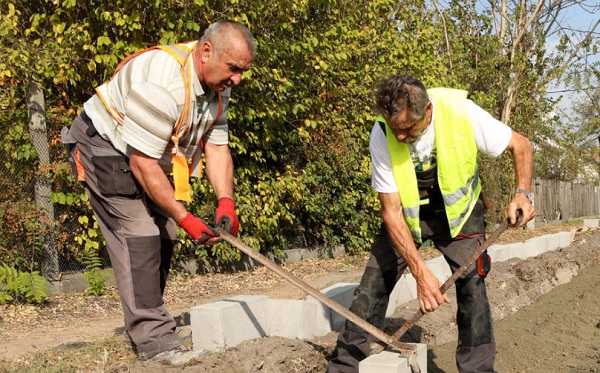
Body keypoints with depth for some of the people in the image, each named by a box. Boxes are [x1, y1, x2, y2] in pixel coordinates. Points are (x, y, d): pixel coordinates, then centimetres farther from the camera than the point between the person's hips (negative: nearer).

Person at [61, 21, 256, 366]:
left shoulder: (217, 85, -6)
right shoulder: (162, 83, -34)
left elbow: (217, 147, -4)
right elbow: (142, 163, -32)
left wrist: (226, 203, -19)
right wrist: (185, 218, -30)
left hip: (151, 156, 9)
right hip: (105, 148, -9)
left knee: (163, 237, 8)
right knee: (139, 235, -18)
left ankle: (143, 323, 22)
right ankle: (155, 339, -16)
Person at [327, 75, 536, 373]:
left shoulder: (461, 112, -27)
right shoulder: (382, 136, -26)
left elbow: (521, 145, -12)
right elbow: (391, 211, -23)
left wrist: (522, 192, -31)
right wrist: (420, 272, -32)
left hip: (458, 210, 0)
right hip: (406, 214, 0)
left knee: (472, 284, -12)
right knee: (373, 285, -8)